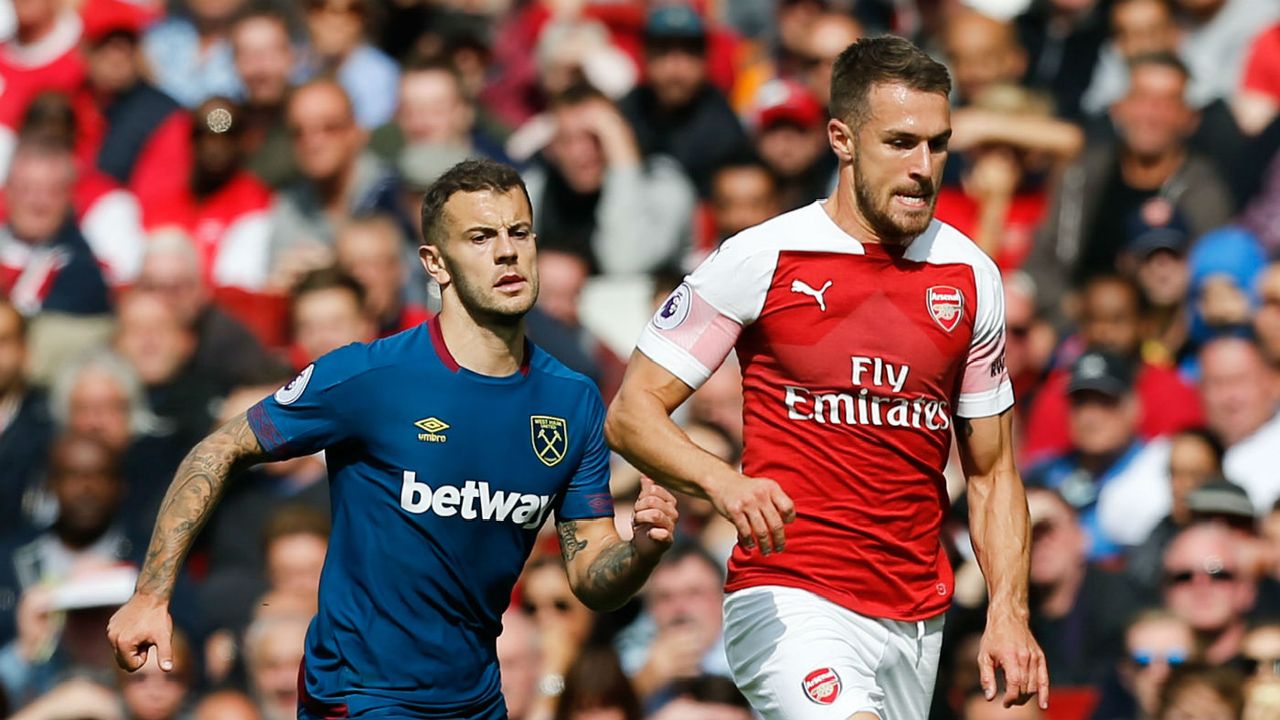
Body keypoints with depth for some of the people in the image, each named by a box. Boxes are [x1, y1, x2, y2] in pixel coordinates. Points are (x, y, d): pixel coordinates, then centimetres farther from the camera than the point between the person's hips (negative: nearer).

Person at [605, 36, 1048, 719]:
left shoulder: (971, 276, 8)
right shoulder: (760, 260, -5)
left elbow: (991, 473, 15)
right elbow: (632, 414, -2)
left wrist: (1009, 614, 2)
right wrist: (720, 480, -22)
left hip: (918, 622, 5)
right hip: (791, 604, -5)